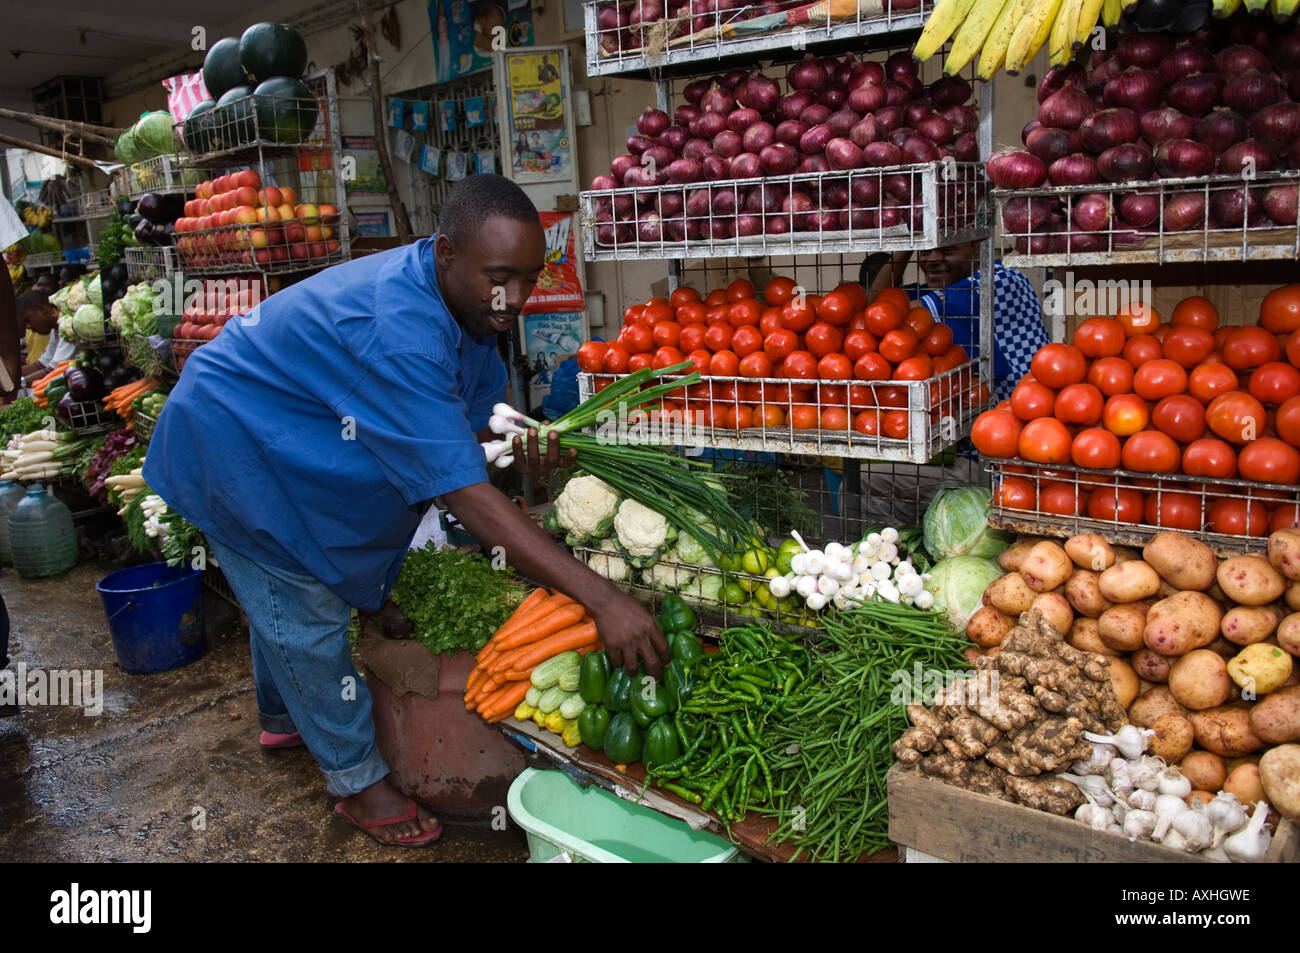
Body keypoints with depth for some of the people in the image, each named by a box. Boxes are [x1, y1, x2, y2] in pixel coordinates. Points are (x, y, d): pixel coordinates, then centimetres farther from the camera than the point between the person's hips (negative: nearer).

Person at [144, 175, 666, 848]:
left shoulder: (467, 304, -13)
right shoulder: (393, 331, -43)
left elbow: (482, 413, -1)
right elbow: (464, 495, -48)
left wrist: (522, 443, -26)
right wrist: (601, 597, -51)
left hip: (280, 443, 9)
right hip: (230, 446, -9)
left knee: (279, 594, 26)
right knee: (306, 616, -1)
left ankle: (282, 718, 50)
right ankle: (356, 779, 18)